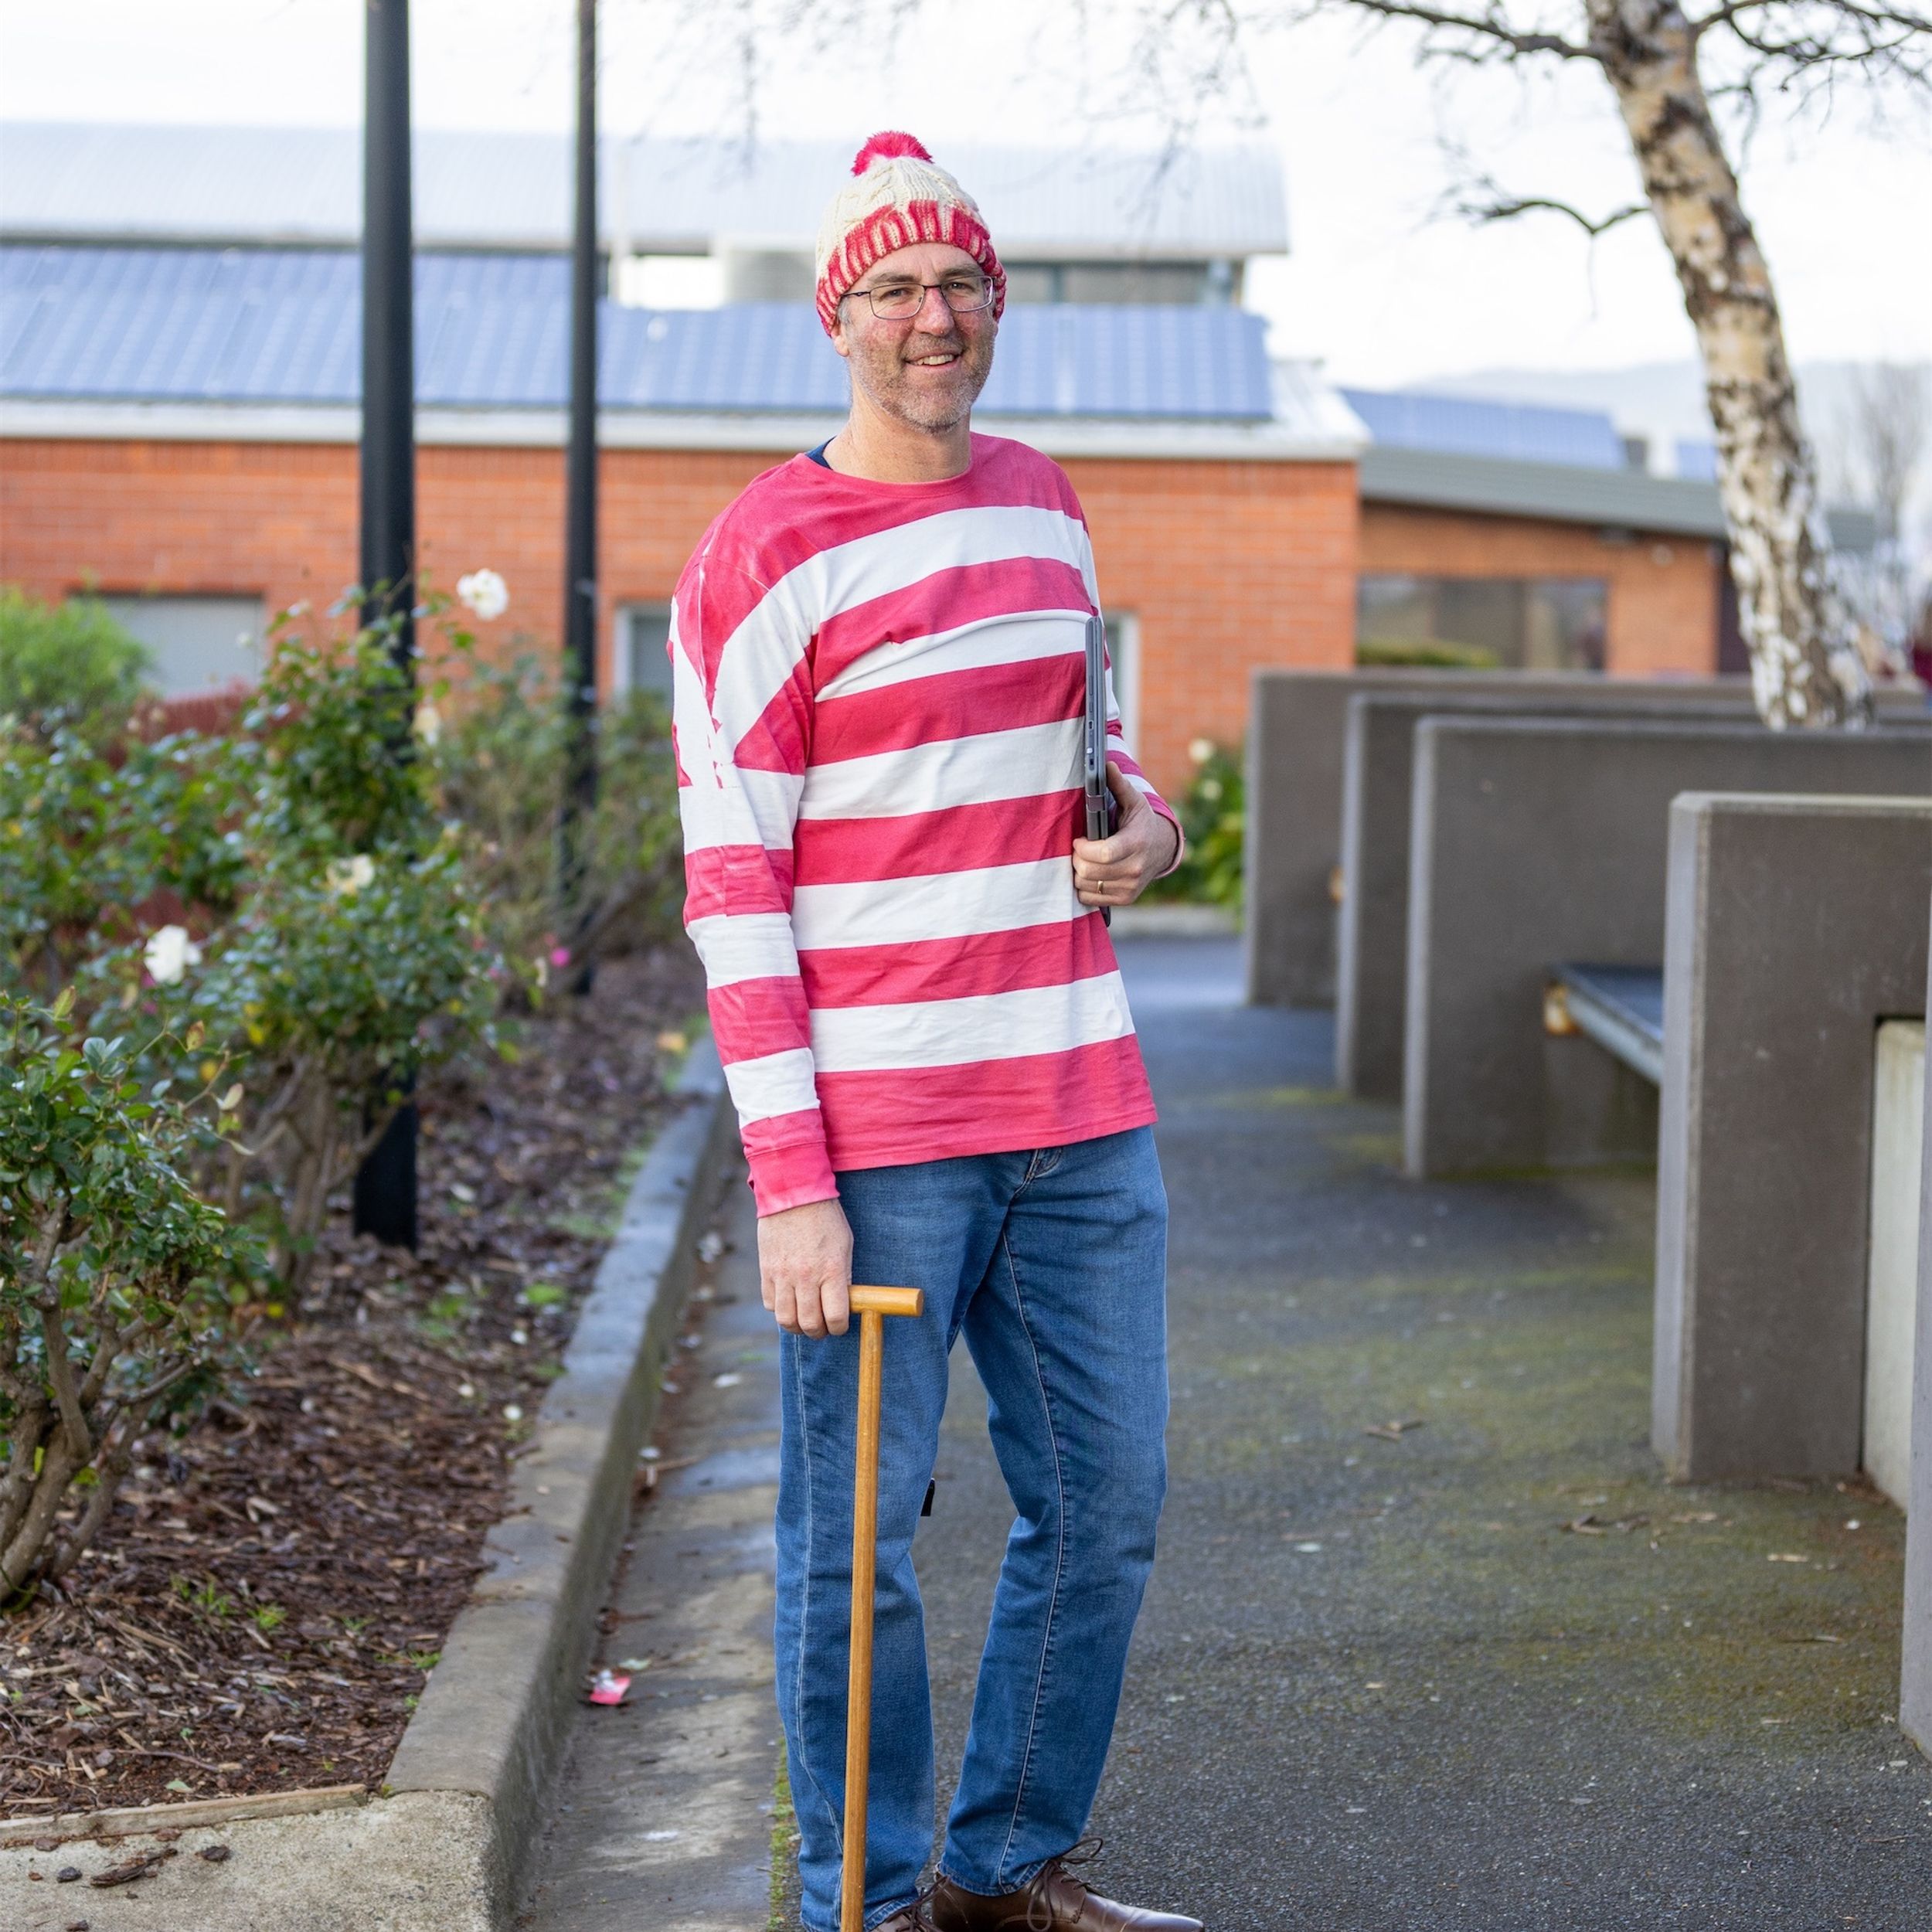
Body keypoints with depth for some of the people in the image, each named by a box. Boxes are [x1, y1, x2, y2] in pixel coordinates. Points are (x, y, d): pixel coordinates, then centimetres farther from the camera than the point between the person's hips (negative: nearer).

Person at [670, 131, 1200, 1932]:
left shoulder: (1042, 506, 13)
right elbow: (729, 887, -11)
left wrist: (1141, 823, 3)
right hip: (876, 1133, -6)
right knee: (858, 1535, 2)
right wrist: (789, 1182, -17)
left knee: (1104, 1507, 12)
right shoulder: (765, 556, -8)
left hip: (1081, 1107, 7)